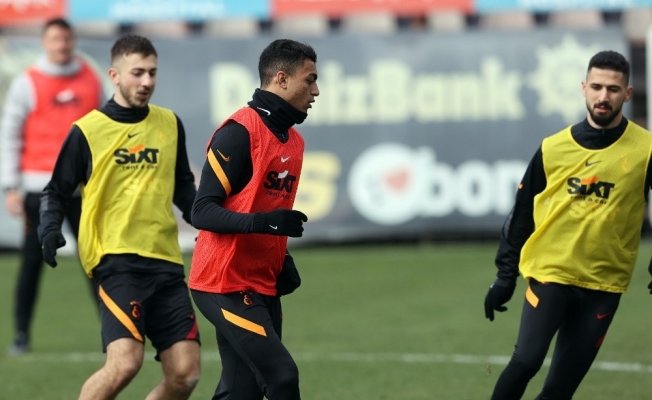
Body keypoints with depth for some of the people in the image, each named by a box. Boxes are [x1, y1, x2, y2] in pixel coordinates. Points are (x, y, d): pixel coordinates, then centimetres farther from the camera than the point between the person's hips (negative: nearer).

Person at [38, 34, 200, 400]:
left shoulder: (170, 124, 12)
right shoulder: (87, 131, 0)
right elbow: (57, 192, 7)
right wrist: (50, 229, -12)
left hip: (166, 261, 5)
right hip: (116, 258, -5)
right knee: (125, 362, -22)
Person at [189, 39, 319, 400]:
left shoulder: (293, 140, 15)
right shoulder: (239, 132, -14)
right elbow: (202, 211, -18)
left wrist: (282, 261, 10)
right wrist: (263, 222, -32)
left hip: (263, 287, 9)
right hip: (226, 285, -9)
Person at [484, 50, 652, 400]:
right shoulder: (554, 148, 1)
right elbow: (521, 214, 9)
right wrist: (505, 275, 8)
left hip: (604, 284, 0)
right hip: (550, 272, 0)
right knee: (526, 360, -17)